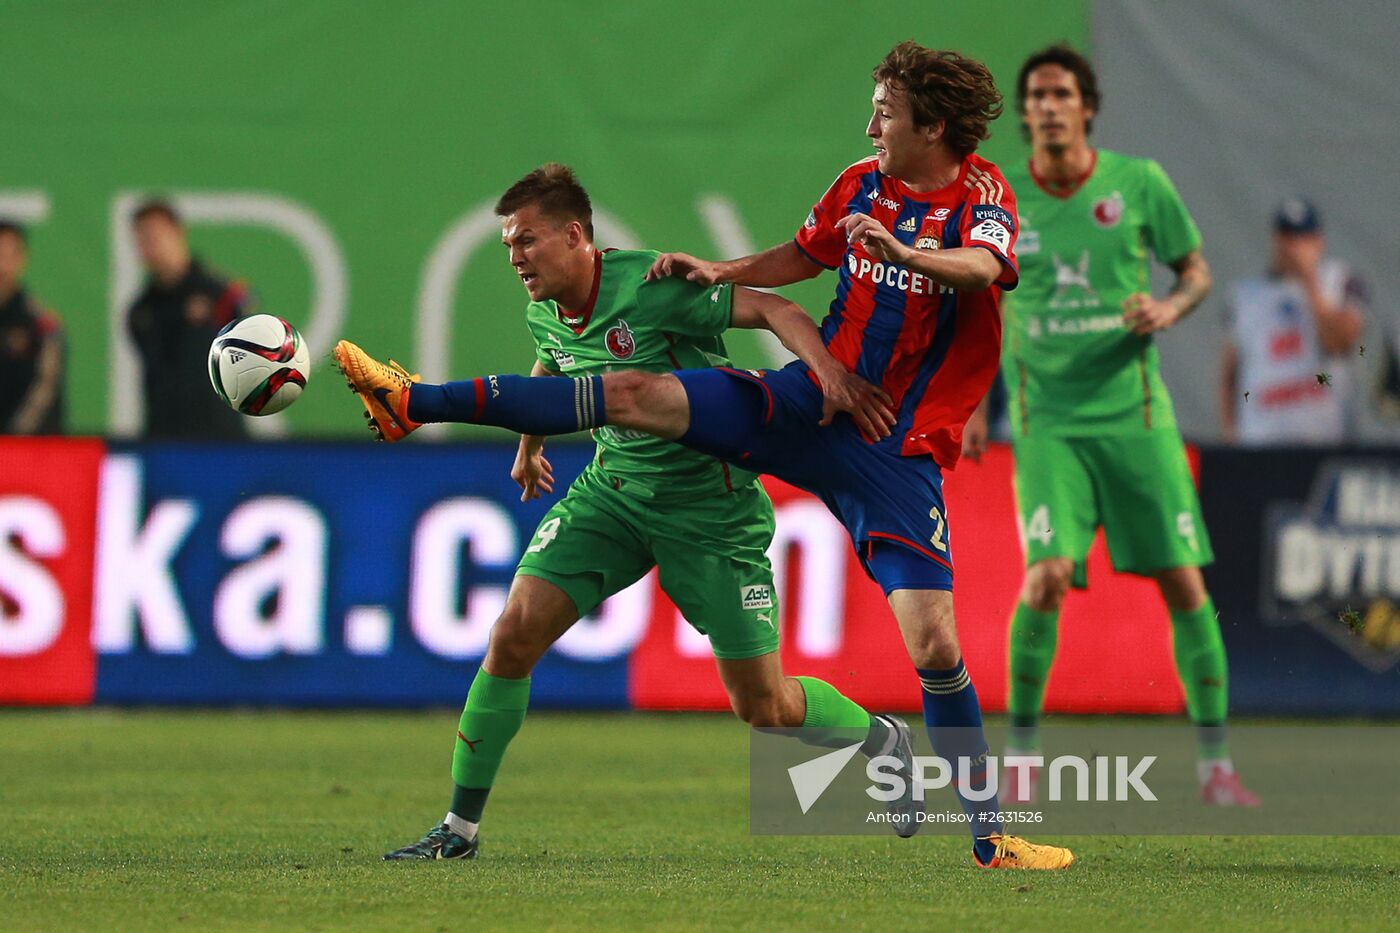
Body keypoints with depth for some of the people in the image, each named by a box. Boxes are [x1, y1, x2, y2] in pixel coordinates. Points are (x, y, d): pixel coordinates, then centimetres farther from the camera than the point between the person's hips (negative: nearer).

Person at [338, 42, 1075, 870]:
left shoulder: (981, 193, -9)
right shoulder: (863, 182, 6)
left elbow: (987, 267, -32)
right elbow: (803, 257, 26)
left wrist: (904, 253, -50)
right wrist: (720, 273, 12)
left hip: (898, 452, -4)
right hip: (811, 400, 4)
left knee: (935, 646, -12)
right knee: (635, 394, -9)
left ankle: (992, 838, -1)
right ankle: (414, 404, -6)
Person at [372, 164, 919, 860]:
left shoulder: (649, 286, -24)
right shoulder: (544, 314, -1)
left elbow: (773, 309, -24)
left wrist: (828, 372, -41)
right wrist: (529, 447, 40)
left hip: (710, 502, -5)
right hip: (613, 488, 6)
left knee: (762, 705, -1)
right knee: (513, 635, -12)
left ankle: (883, 739, 31)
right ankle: (460, 826, -1)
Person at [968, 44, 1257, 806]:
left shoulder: (1139, 184, -2)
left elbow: (1196, 270, 10)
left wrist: (1172, 307, -12)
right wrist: (976, 405, 7)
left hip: (1135, 412, 1)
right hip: (1048, 420, -1)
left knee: (1182, 581, -1)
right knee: (1047, 575, -18)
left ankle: (1215, 761, 11)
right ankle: (1022, 750, -2)